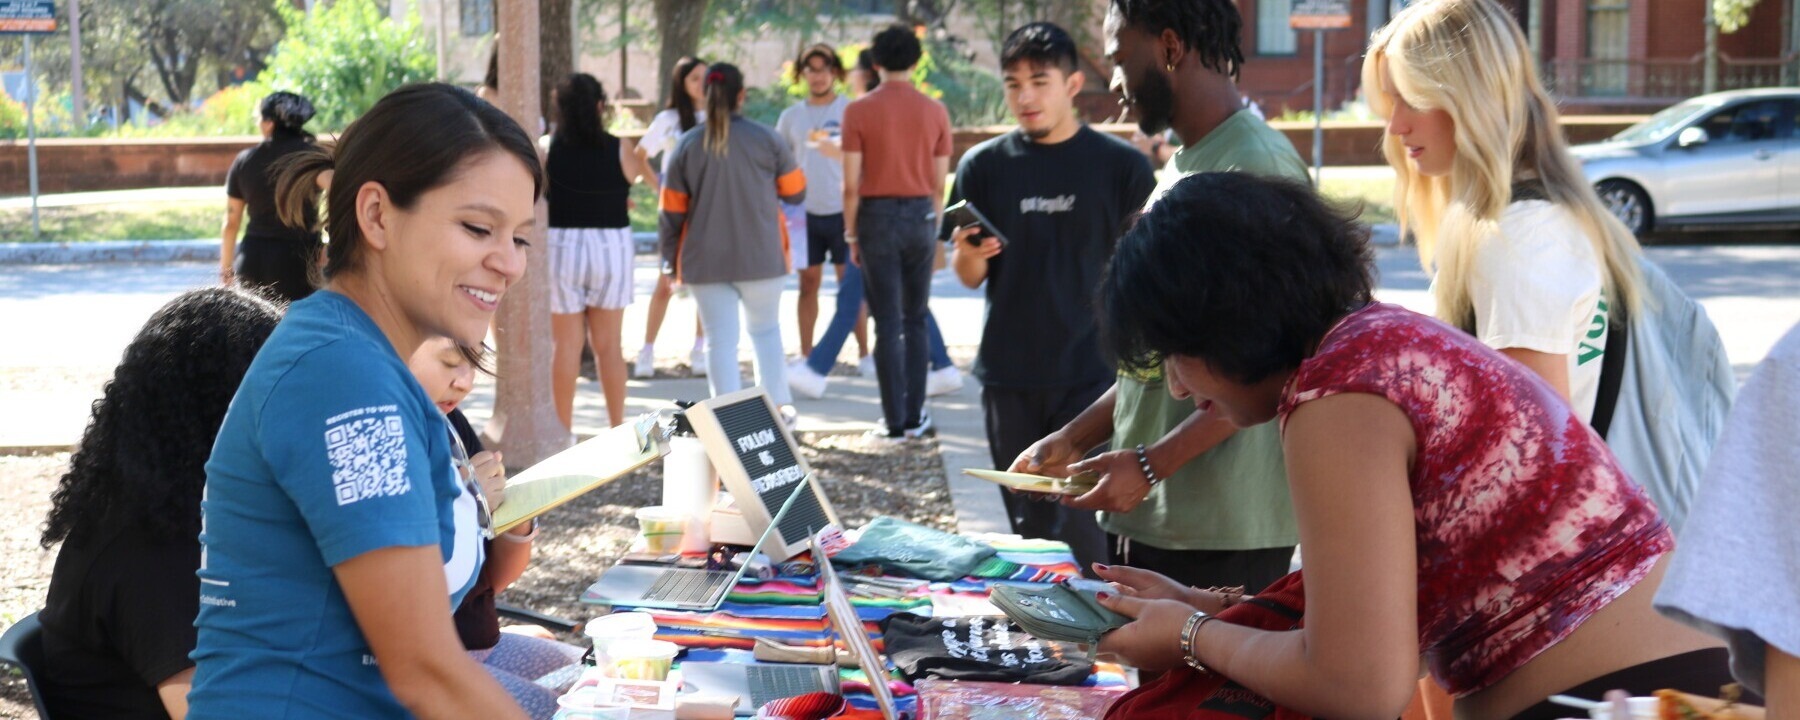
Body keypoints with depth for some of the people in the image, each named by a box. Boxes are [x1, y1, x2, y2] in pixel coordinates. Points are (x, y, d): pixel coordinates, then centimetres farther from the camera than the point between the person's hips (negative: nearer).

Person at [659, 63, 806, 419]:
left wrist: (671, 261, 11)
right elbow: (796, 191, 4)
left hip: (706, 262, 0)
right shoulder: (767, 139, -4)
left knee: (720, 339, 4)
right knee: (766, 330, 17)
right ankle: (778, 404, 16)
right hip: (761, 257, 0)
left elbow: (672, 211, 1)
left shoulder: (687, 145, 0)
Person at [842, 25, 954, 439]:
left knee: (887, 323, 2)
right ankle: (914, 418, 13)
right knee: (915, 321, 12)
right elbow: (939, 184, 5)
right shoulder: (935, 111, 2)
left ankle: (895, 422, 3)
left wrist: (851, 235, 2)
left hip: (878, 216, -2)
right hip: (921, 214, 2)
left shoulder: (859, 111, -6)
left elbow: (851, 184, -7)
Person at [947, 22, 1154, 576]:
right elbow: (969, 277, 8)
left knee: (1081, 528, -9)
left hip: (1092, 373, -3)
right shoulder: (984, 166, 5)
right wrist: (968, 254, -14)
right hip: (1009, 377, 3)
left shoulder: (1121, 165, -1)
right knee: (1030, 526, 11)